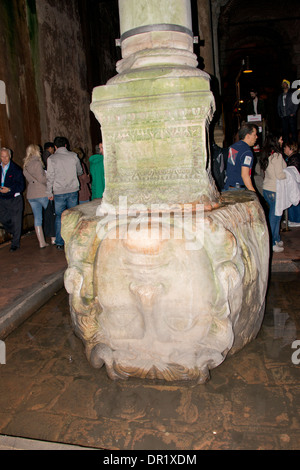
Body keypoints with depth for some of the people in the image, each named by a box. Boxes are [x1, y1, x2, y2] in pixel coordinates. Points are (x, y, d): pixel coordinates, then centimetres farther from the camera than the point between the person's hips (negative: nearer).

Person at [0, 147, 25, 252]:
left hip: (14, 199, -4)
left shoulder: (16, 169, -8)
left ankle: (15, 243, 15)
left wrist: (9, 189, -24)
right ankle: (15, 234, 36)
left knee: (16, 222, 2)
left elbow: (21, 186, -12)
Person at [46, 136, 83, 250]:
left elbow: (50, 177, -6)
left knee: (59, 217, 7)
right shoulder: (73, 156, 1)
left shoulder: (51, 158, -4)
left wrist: (49, 193, 2)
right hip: (73, 190, 2)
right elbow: (80, 172, 14)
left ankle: (59, 243, 9)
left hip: (59, 192, -1)